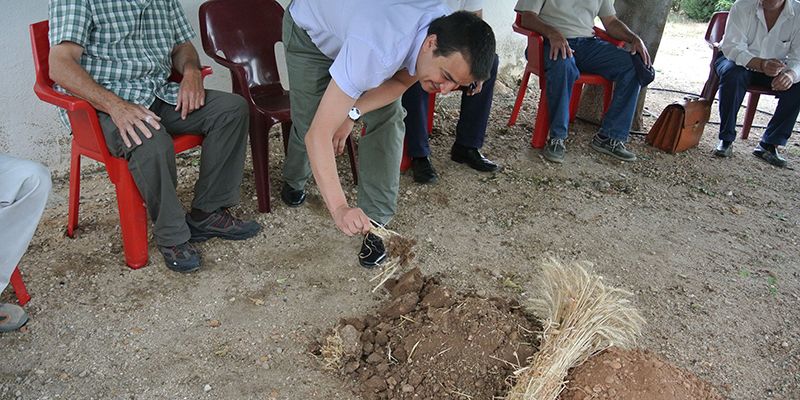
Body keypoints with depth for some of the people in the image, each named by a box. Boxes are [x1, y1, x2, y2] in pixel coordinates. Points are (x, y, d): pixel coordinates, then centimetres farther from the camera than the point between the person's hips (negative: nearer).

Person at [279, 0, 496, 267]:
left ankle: (374, 223, 0)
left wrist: (353, 113, -27)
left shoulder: (452, 39, -28)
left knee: (386, 122, -11)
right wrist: (339, 208, -54)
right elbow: (318, 134, -47)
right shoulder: (377, 52, -49)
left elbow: (401, 80, -10)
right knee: (307, 124, 0)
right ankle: (294, 182, 36)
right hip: (309, 31, -4)